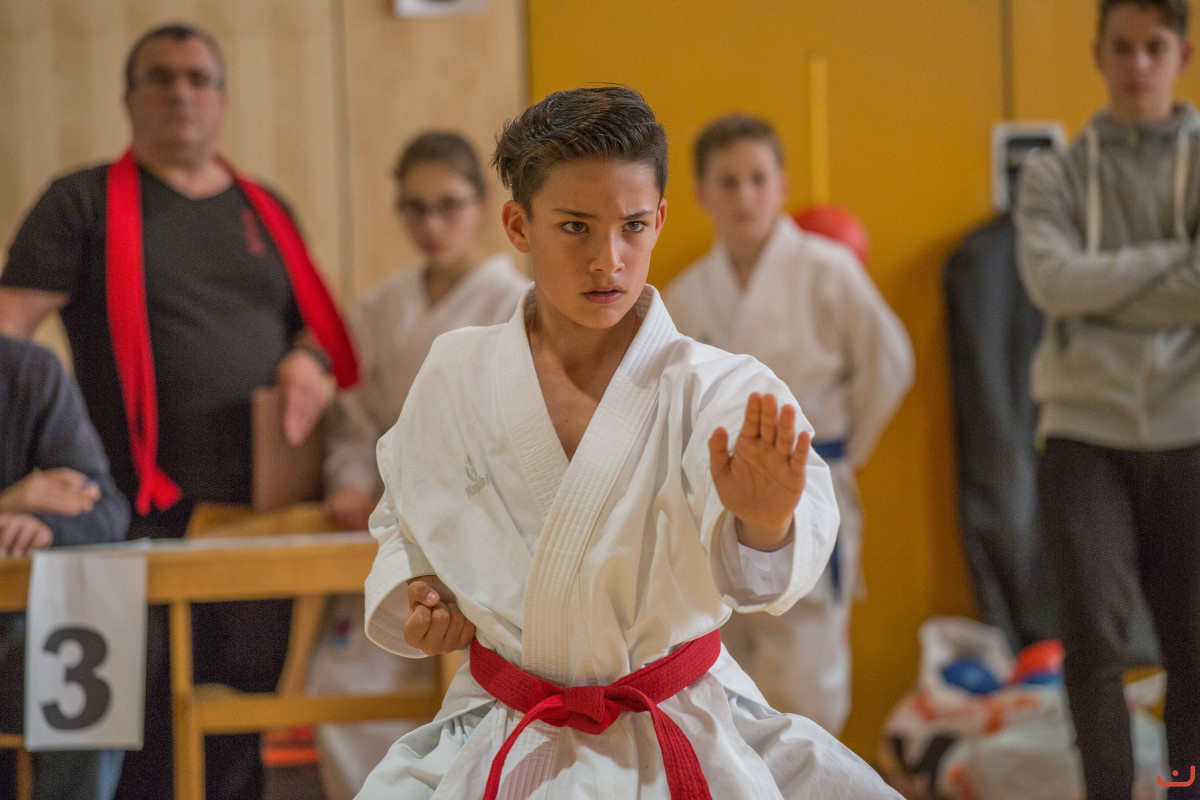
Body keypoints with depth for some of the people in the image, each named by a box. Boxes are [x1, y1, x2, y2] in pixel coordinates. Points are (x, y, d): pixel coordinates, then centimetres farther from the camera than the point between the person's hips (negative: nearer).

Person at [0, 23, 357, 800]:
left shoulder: (264, 210, 17)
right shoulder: (86, 203, 3)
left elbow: (314, 323, 24)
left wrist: (310, 360, -1)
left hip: (262, 504, 4)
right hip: (145, 516, -4)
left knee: (243, 725, 9)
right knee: (145, 731, -4)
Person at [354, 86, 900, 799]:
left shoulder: (716, 389, -11)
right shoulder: (456, 378, -1)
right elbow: (405, 516, 18)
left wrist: (763, 518, -53)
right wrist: (412, 594, -2)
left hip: (683, 741, -2)